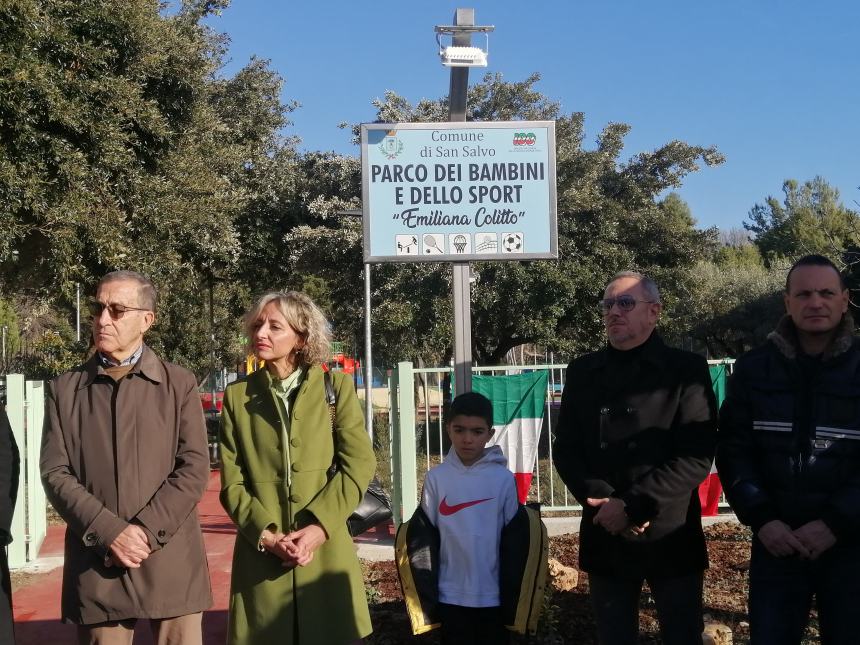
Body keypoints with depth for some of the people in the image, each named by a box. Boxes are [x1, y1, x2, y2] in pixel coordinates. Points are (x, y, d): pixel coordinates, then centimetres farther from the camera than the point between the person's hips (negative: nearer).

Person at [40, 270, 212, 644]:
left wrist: (145, 531, -13)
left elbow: (194, 469, -2)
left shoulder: (179, 384, 6)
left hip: (170, 563, -1)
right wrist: (109, 533, -12)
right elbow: (55, 474, 1)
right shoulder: (64, 389, 8)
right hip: (95, 567, 1)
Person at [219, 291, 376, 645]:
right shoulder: (238, 395, 6)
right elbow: (232, 482, 2)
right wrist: (267, 536, -12)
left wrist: (318, 528, -14)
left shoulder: (336, 387, 2)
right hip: (261, 553, 1)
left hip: (326, 552, -1)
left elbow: (359, 464, -4)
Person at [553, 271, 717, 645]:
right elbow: (565, 450, 5)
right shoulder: (582, 372, 8)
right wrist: (604, 503, -11)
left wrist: (632, 505, -17)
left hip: (671, 537, -3)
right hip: (605, 536, 3)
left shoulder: (687, 369, -2)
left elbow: (696, 457, -10)